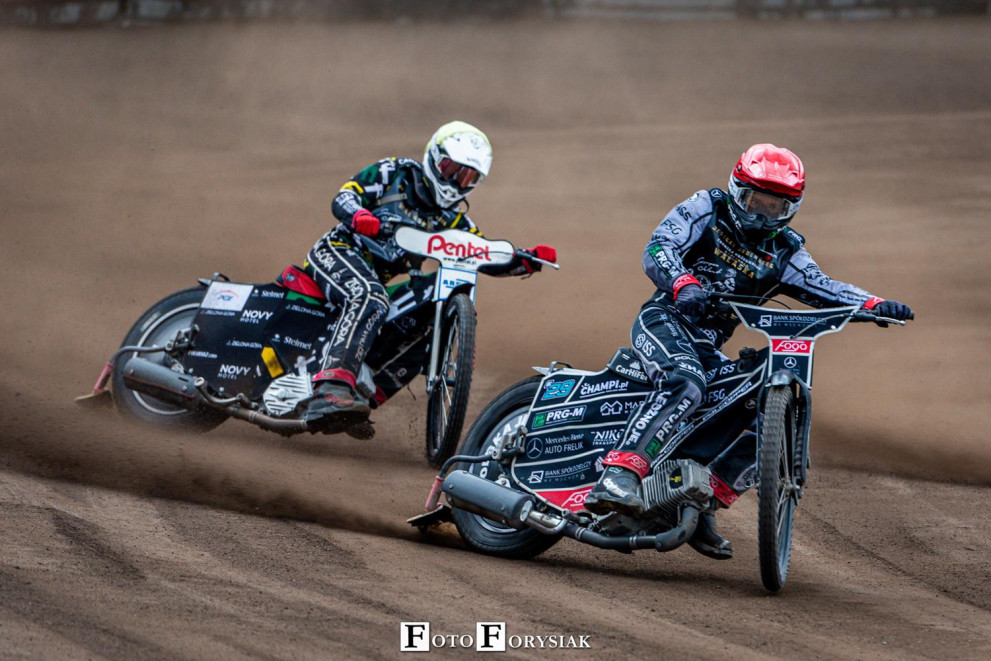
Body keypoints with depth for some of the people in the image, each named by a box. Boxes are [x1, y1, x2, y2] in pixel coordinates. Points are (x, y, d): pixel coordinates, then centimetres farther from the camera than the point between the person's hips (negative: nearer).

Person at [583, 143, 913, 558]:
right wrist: (684, 286, -34)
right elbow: (658, 248, -13)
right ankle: (618, 476, -51)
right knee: (685, 383, -36)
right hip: (665, 320, -7)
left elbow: (822, 288, 0)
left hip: (707, 348, 7)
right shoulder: (706, 209, 1)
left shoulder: (785, 252, 14)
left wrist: (874, 305, -19)